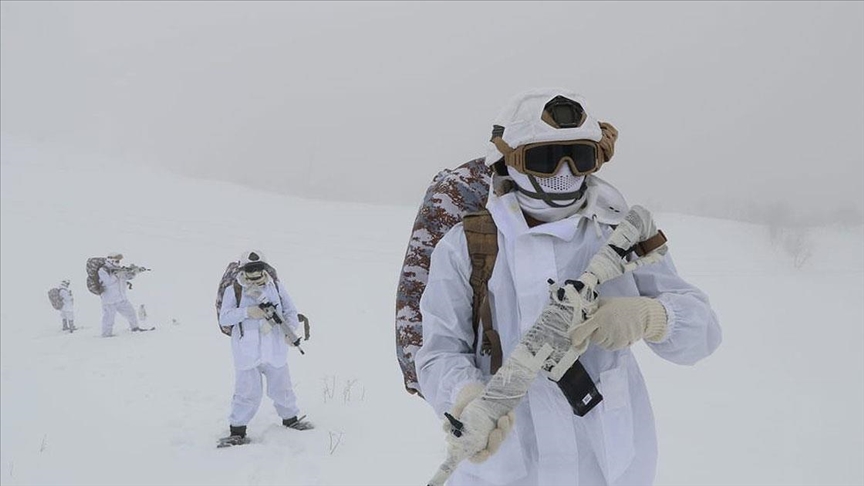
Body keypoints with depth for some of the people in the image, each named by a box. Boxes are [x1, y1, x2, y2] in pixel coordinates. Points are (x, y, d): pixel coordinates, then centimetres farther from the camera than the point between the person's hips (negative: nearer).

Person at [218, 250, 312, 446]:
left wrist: (291, 330, -15)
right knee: (247, 393, -1)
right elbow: (224, 318, -9)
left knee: (282, 389, 17)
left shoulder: (276, 287, 5)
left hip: (275, 351, 3)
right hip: (247, 354, -3)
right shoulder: (233, 291, -2)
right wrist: (247, 312, -23)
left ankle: (291, 419, 37)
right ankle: (237, 430, 15)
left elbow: (290, 311, 3)